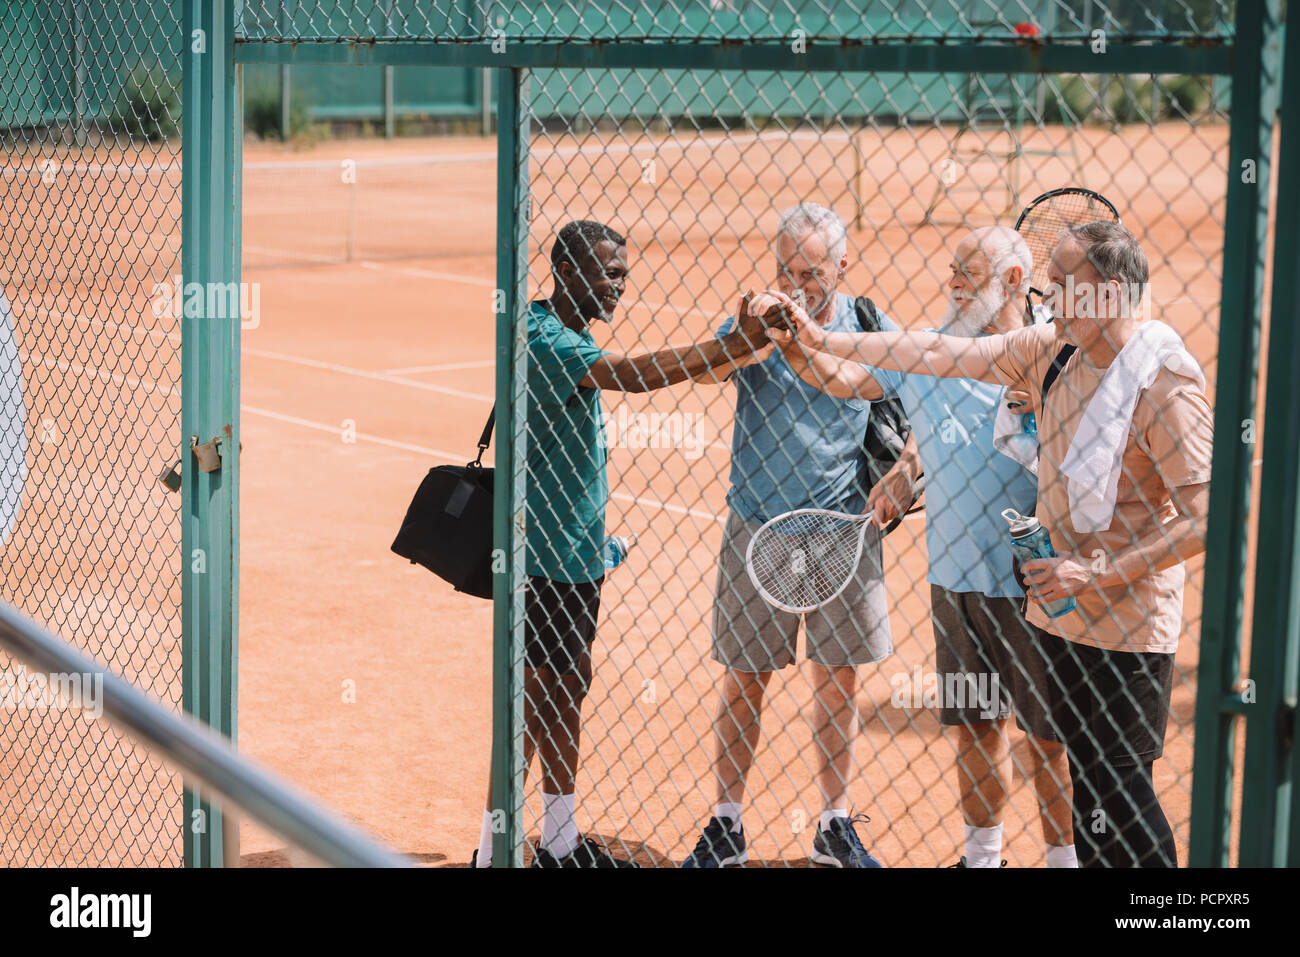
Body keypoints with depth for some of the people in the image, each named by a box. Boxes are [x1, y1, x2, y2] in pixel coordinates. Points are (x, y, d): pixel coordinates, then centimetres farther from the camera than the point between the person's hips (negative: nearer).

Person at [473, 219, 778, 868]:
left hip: (577, 551, 10)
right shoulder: (539, 338, -19)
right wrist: (732, 346, -34)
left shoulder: (574, 338, 14)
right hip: (544, 554, -10)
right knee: (533, 698, -5)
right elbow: (632, 376, -33)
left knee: (567, 691, 15)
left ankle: (560, 841, 25)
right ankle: (491, 852, 3)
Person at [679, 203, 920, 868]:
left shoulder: (874, 331, 0)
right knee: (743, 680, 6)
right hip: (757, 530, -1)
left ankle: (835, 826, 23)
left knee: (837, 682, 9)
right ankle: (726, 826, 19)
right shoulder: (756, 323, -4)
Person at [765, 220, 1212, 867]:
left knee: (1119, 791, -5)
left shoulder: (1167, 386, -19)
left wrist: (1095, 574, -21)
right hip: (1062, 617, 7)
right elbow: (943, 355, 6)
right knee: (1084, 778, 16)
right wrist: (819, 340, 4)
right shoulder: (1052, 352, 3)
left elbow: (1206, 519, -21)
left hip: (1127, 630, -7)